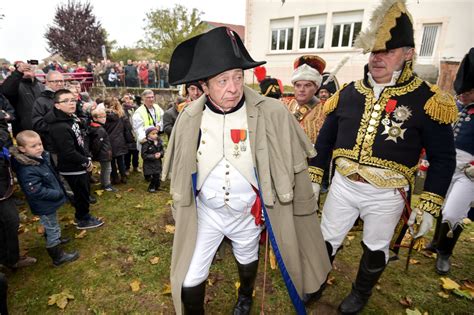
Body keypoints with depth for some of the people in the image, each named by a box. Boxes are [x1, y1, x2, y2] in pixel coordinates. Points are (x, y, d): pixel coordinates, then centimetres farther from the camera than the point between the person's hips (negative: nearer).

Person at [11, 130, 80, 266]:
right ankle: (58, 256, 23)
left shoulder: (43, 156, -5)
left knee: (52, 225, 30)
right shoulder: (27, 171, -30)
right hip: (44, 206, -8)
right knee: (51, 229, 7)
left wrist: (59, 190, 5)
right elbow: (38, 192, -29)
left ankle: (55, 239, 54)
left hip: (50, 202, 8)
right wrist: (58, 194, -21)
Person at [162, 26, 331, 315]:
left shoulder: (272, 114, -22)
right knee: (189, 281, 7)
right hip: (205, 213, 1)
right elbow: (180, 173, 0)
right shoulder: (189, 119, -14)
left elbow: (294, 167, -11)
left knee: (248, 260, 28)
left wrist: (302, 211, -4)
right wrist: (181, 213, 9)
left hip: (248, 213, 0)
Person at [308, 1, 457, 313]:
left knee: (376, 249, 19)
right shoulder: (348, 93, 0)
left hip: (386, 196, -2)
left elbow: (443, 158, -4)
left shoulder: (426, 100, -8)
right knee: (326, 240, 15)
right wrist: (313, 179, 5)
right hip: (342, 186, 3)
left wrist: (428, 206, -8)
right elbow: (325, 139, 6)